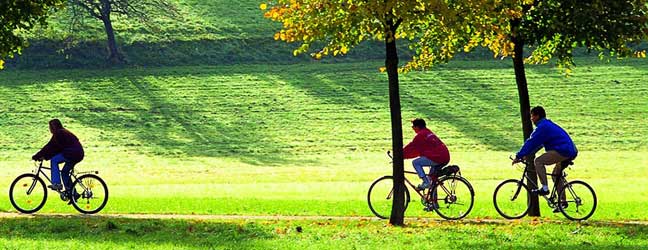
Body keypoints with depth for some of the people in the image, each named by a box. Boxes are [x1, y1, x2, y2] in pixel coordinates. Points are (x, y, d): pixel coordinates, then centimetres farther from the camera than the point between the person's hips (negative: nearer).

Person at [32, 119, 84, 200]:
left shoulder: (59, 134, -9)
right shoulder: (63, 133, 21)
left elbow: (49, 147, -10)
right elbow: (56, 148, 21)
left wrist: (37, 156, -6)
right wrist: (45, 156, 15)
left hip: (73, 153, -10)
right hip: (78, 154, 10)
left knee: (54, 161, -9)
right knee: (65, 172, 15)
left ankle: (56, 184, -13)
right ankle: (73, 194, 16)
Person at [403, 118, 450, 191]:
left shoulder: (420, 135, -3)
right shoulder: (428, 132, 24)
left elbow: (411, 147, -2)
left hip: (438, 158, -9)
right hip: (446, 158, 9)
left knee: (415, 162, -2)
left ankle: (426, 182, -8)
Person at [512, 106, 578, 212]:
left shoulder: (543, 127, -9)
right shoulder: (547, 125, 24)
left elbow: (531, 143, -11)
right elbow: (536, 143, 31)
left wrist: (518, 156, -8)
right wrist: (526, 155, 28)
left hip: (563, 151, -11)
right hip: (571, 152, 11)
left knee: (538, 161, -13)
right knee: (556, 175, 21)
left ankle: (544, 188, -17)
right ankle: (563, 201, 21)